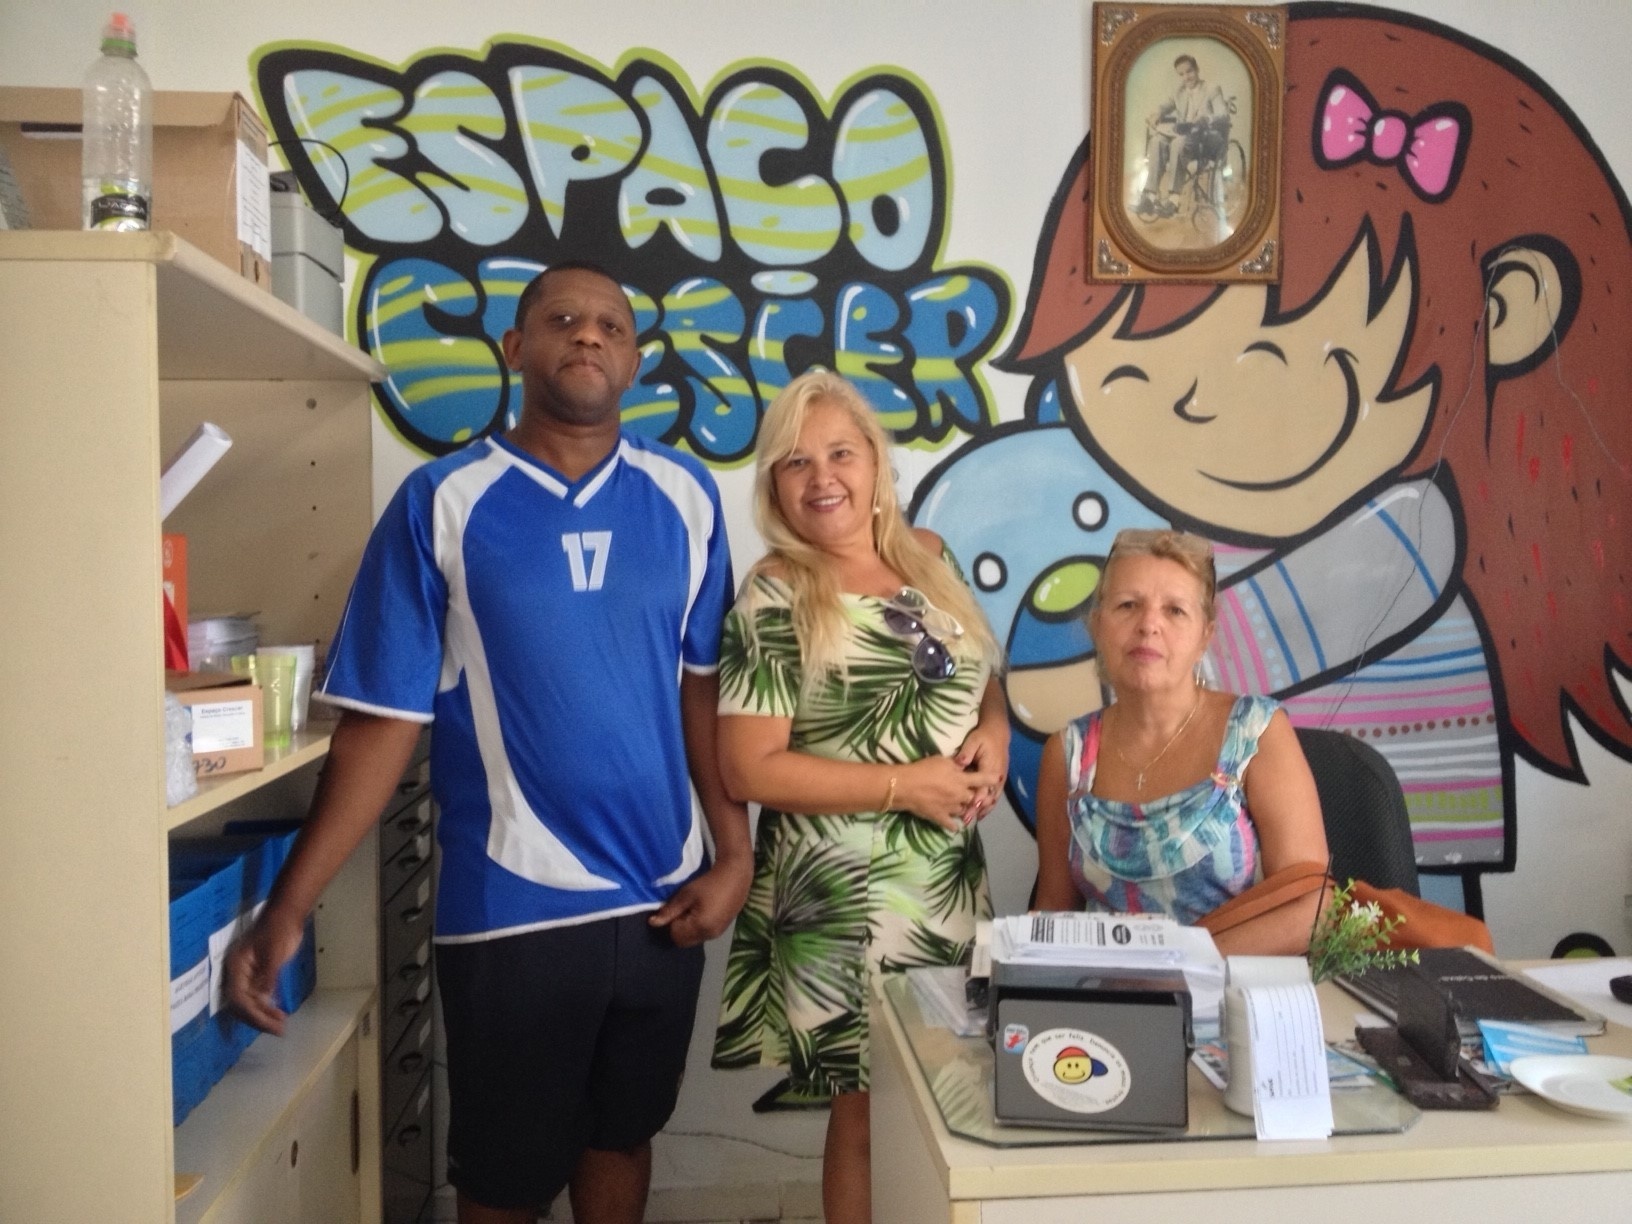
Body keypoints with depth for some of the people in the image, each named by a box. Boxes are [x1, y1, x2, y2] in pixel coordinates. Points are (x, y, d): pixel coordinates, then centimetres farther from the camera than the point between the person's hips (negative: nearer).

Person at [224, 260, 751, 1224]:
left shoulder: (684, 497, 0)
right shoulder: (442, 504, -8)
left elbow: (704, 687, 4)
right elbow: (383, 720, -9)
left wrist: (735, 854, -1)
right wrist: (289, 909, -13)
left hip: (662, 897, 3)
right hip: (510, 908, -2)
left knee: (623, 1135, 22)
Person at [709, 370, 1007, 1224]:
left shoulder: (928, 559, 5)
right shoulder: (775, 598, -13)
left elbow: (979, 681, 17)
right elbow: (749, 770, -17)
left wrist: (992, 733, -5)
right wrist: (904, 785, -19)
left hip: (952, 882, 6)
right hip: (843, 897, -6)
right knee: (871, 1110, 8)